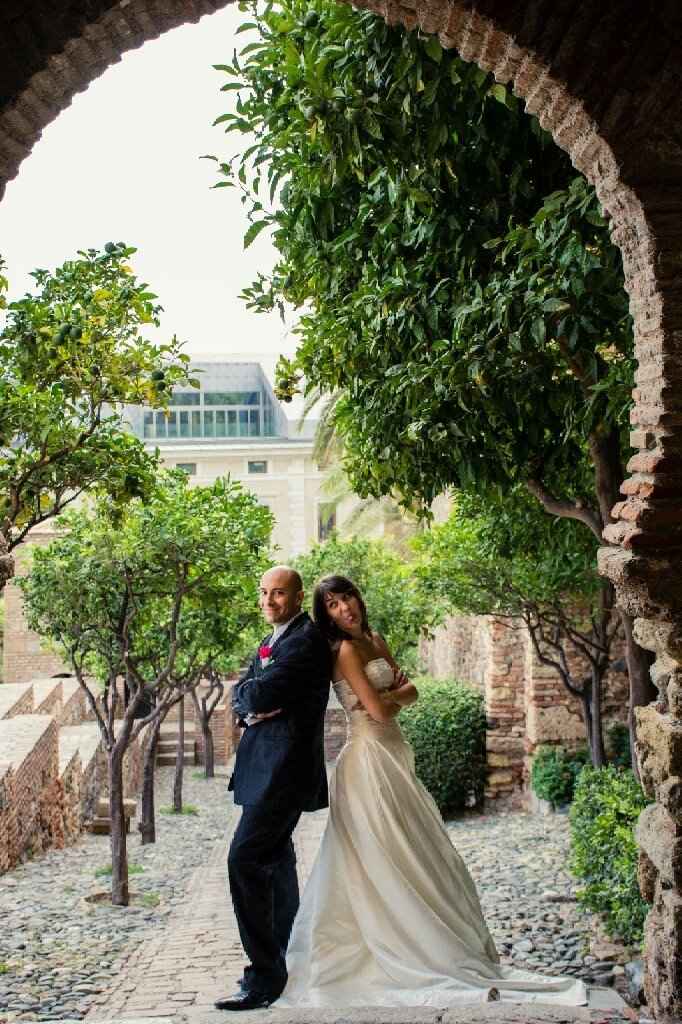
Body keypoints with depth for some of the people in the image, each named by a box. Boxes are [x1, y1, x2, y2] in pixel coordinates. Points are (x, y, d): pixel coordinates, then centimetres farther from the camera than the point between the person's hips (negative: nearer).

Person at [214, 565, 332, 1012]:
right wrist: (253, 705, -10)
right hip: (267, 767, 10)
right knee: (276, 861, 19)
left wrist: (252, 694, 0)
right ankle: (278, 964, 34)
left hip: (284, 767, -10)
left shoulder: (308, 639, -13)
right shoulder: (273, 641, 18)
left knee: (245, 859, -17)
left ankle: (265, 976, -13)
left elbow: (263, 692, -22)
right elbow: (241, 695, 12)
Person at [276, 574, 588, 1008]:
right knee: (389, 858, -3)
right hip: (369, 757, -8)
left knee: (412, 854, 11)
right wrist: (394, 694, 2)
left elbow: (411, 691, 11)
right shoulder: (346, 649, -12)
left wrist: (388, 694, -8)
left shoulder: (376, 641, 13)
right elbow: (378, 710, -17)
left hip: (393, 756, 9)